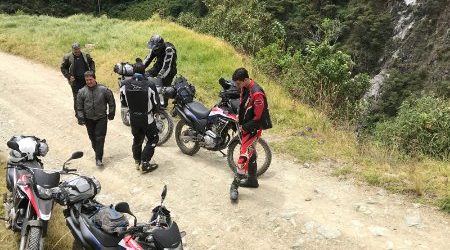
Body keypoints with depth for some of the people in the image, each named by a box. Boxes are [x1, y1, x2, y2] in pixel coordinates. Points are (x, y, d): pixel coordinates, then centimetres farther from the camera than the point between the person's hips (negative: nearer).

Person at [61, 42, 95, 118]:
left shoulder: (86, 55, 3)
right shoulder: (67, 57, -3)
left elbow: (92, 63, 18)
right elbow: (63, 68, 3)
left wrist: (92, 71, 3)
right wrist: (69, 76, -10)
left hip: (86, 79, 2)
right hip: (75, 81, -2)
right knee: (77, 97, 1)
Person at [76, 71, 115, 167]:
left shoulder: (104, 90, -9)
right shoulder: (82, 92, -4)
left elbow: (111, 102, 2)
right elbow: (79, 107, 4)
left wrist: (111, 114, 5)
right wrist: (80, 118, 0)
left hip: (101, 118, -2)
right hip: (89, 119, 2)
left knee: (100, 138, -6)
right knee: (93, 137, 12)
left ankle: (99, 158, -2)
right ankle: (97, 151, 35)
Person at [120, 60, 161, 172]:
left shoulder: (125, 85, -12)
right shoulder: (149, 86, -23)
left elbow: (123, 102, 1)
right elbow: (156, 104, -13)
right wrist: (154, 110, 9)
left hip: (133, 119, 4)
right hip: (147, 119, -4)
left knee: (137, 139, 24)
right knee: (153, 139, 15)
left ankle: (137, 161, 33)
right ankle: (145, 163, 11)